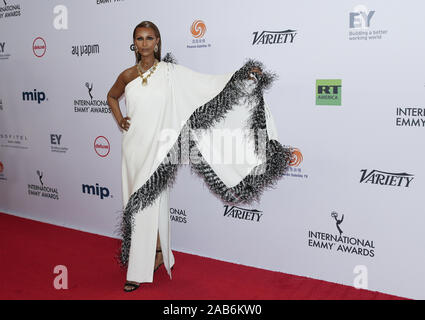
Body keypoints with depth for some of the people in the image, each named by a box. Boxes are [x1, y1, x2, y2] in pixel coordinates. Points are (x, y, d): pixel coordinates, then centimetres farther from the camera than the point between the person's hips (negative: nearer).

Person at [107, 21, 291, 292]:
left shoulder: (171, 72, -2)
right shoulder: (127, 75, 8)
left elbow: (208, 84, -7)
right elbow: (112, 97, 27)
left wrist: (245, 74, -16)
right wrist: (119, 119, 11)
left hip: (157, 147, -4)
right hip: (133, 146, 4)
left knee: (149, 203, -2)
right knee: (134, 203, 9)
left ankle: (142, 269, 11)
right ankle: (160, 256, 28)